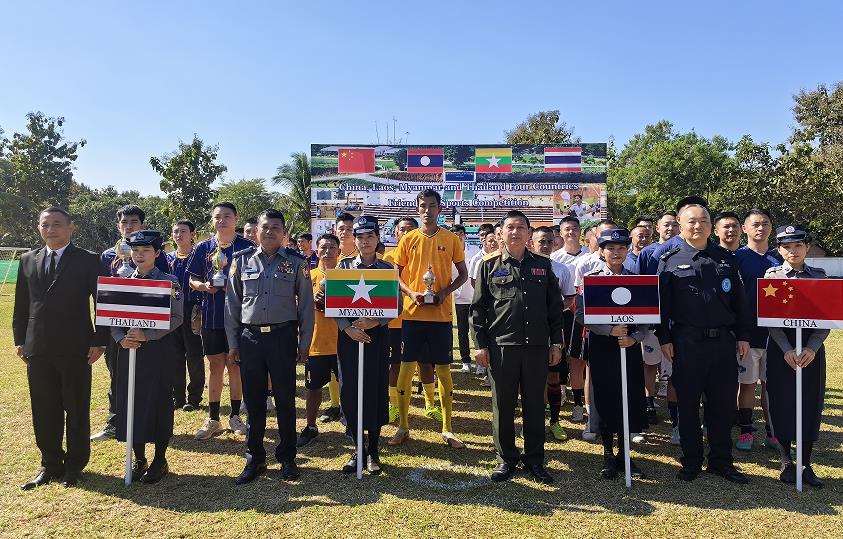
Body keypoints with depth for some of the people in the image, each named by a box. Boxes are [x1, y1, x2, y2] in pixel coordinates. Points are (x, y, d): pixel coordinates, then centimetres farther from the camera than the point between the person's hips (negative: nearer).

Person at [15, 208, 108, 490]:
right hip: (38, 350, 4)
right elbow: (21, 304, 14)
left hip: (76, 349, -4)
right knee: (44, 412, 11)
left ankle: (74, 465, 23)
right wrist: (20, 340, 8)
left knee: (77, 411, 7)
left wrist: (99, 341, -8)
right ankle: (50, 464, 26)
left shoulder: (89, 260, -3)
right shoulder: (28, 260, 10)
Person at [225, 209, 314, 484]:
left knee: (285, 399, 6)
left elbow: (306, 305, 4)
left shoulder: (296, 264, 2)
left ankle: (287, 457, 21)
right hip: (250, 337, 2)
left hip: (283, 337, -1)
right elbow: (232, 303, 8)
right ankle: (255, 459, 22)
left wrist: (304, 343, 1)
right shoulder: (242, 260, 5)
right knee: (253, 400, 9)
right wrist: (233, 343, 5)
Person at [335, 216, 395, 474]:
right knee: (349, 391, 2)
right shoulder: (344, 266, 6)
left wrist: (375, 322, -14)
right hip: (348, 334, 1)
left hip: (377, 335, 0)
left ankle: (373, 450, 16)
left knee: (376, 390, 2)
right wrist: (347, 328, -13)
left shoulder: (386, 269, 6)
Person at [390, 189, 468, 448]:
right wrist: (411, 293, -11)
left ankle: (447, 429, 15)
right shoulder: (408, 239, 5)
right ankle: (403, 427, 16)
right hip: (413, 312, 1)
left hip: (441, 313, 0)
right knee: (406, 367, 3)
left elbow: (463, 274, 8)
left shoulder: (451, 239, 4)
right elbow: (396, 275, 8)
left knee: (443, 368, 4)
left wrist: (446, 291, -9)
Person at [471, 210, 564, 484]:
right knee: (503, 404, 6)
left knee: (535, 404, 9)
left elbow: (555, 305, 11)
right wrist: (480, 345, -3)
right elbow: (478, 307, 3)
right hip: (501, 345, -1)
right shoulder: (490, 265, 5)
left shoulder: (543, 264, 10)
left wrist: (556, 342, 7)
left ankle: (534, 460, 22)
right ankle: (506, 459, 20)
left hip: (537, 345, 2)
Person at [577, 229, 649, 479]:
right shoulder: (590, 278, -1)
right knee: (606, 400, 3)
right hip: (602, 346, -2)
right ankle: (608, 455, 19)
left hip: (630, 346, 2)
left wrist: (633, 338, -12)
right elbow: (581, 315, -7)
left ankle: (623, 452, 23)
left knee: (630, 399, 6)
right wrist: (610, 330, -17)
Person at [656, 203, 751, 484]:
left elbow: (739, 300, 11)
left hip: (723, 341, 3)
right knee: (687, 403, 6)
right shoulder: (670, 261, 2)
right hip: (686, 342, -2)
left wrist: (743, 336, 6)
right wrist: (664, 339, -6)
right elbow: (661, 302, -1)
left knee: (723, 402, 9)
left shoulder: (725, 259, 10)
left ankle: (721, 461, 24)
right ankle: (691, 461, 20)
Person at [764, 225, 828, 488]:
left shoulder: (819, 276, 5)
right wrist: (787, 350, -13)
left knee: (811, 403, 4)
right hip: (780, 348, -1)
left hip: (812, 348, 2)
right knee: (781, 403, 2)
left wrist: (812, 349, -12)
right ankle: (786, 462, 15)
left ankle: (806, 464, 15)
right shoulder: (772, 275, 1)